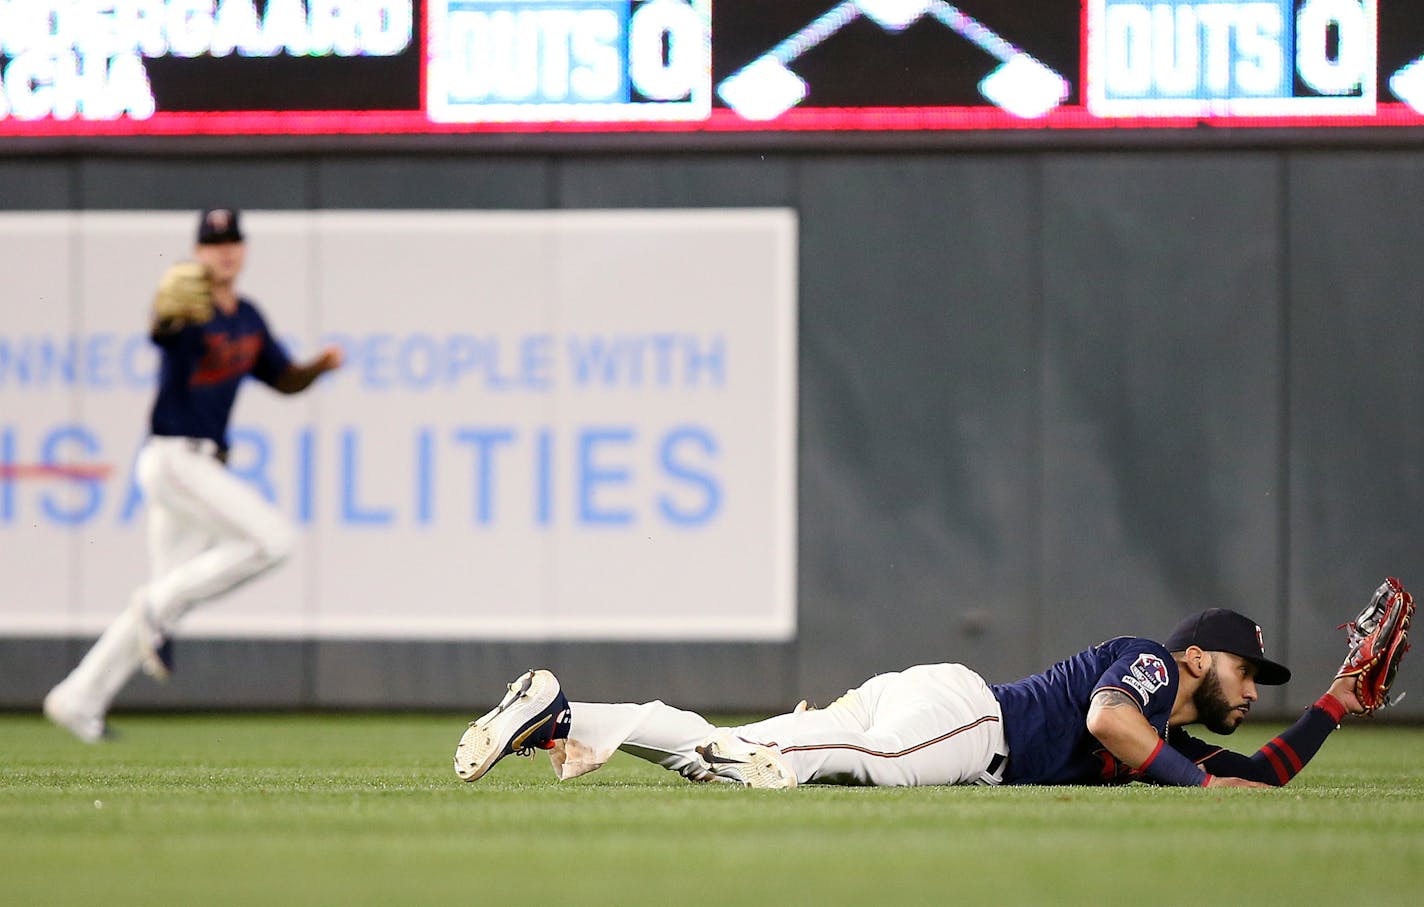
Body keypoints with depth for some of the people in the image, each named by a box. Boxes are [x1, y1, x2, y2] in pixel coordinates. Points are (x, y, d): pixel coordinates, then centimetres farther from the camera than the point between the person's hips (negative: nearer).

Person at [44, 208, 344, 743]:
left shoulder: (248, 318, 13)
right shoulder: (188, 306, -12)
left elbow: (285, 380, 19)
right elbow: (160, 330, -36)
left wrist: (322, 365, -2)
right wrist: (173, 311, -59)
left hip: (202, 466, 9)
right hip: (172, 455, -9)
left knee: (170, 597, 11)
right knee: (272, 539, -20)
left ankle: (78, 700, 15)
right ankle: (158, 605, -9)